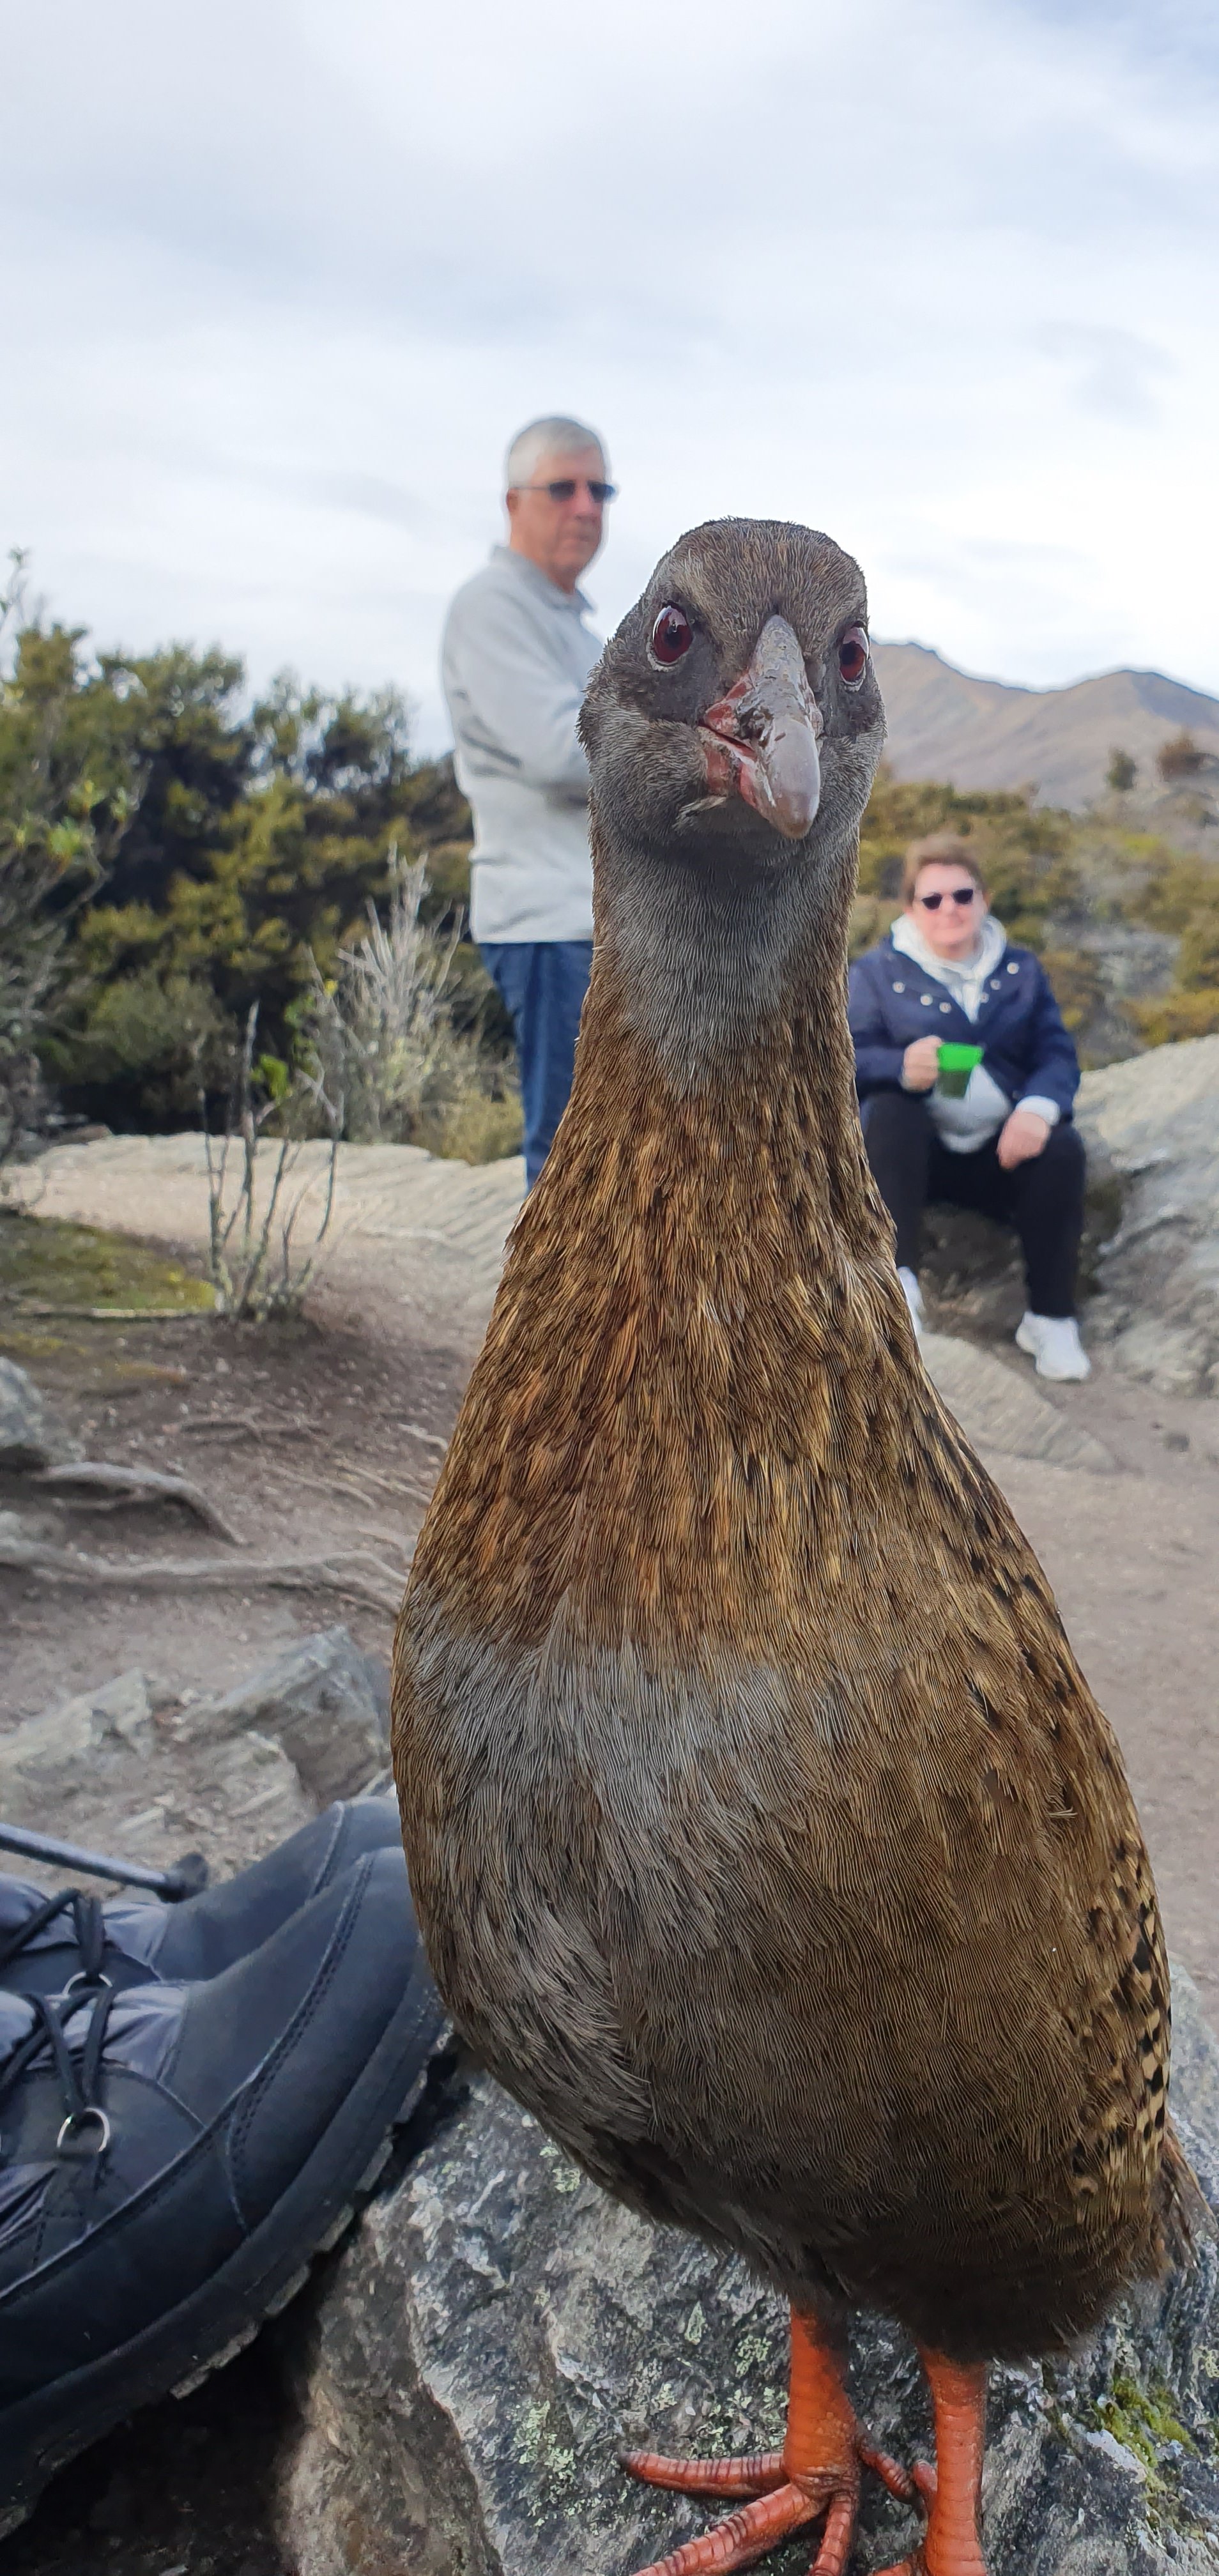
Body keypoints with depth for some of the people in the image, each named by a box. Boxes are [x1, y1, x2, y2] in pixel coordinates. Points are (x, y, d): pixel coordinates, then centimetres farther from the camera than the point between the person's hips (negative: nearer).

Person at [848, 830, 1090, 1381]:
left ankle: (1052, 1317, -17)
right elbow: (848, 1058, -5)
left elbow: (1057, 1053, 2)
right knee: (889, 1109, -33)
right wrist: (902, 1067, -29)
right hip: (916, 1149, -1)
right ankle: (897, 1279, -43)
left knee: (1062, 1148, -28)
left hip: (998, 1150, 2)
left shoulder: (1021, 970, 14)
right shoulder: (878, 971, 7)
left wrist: (1039, 1108, -22)